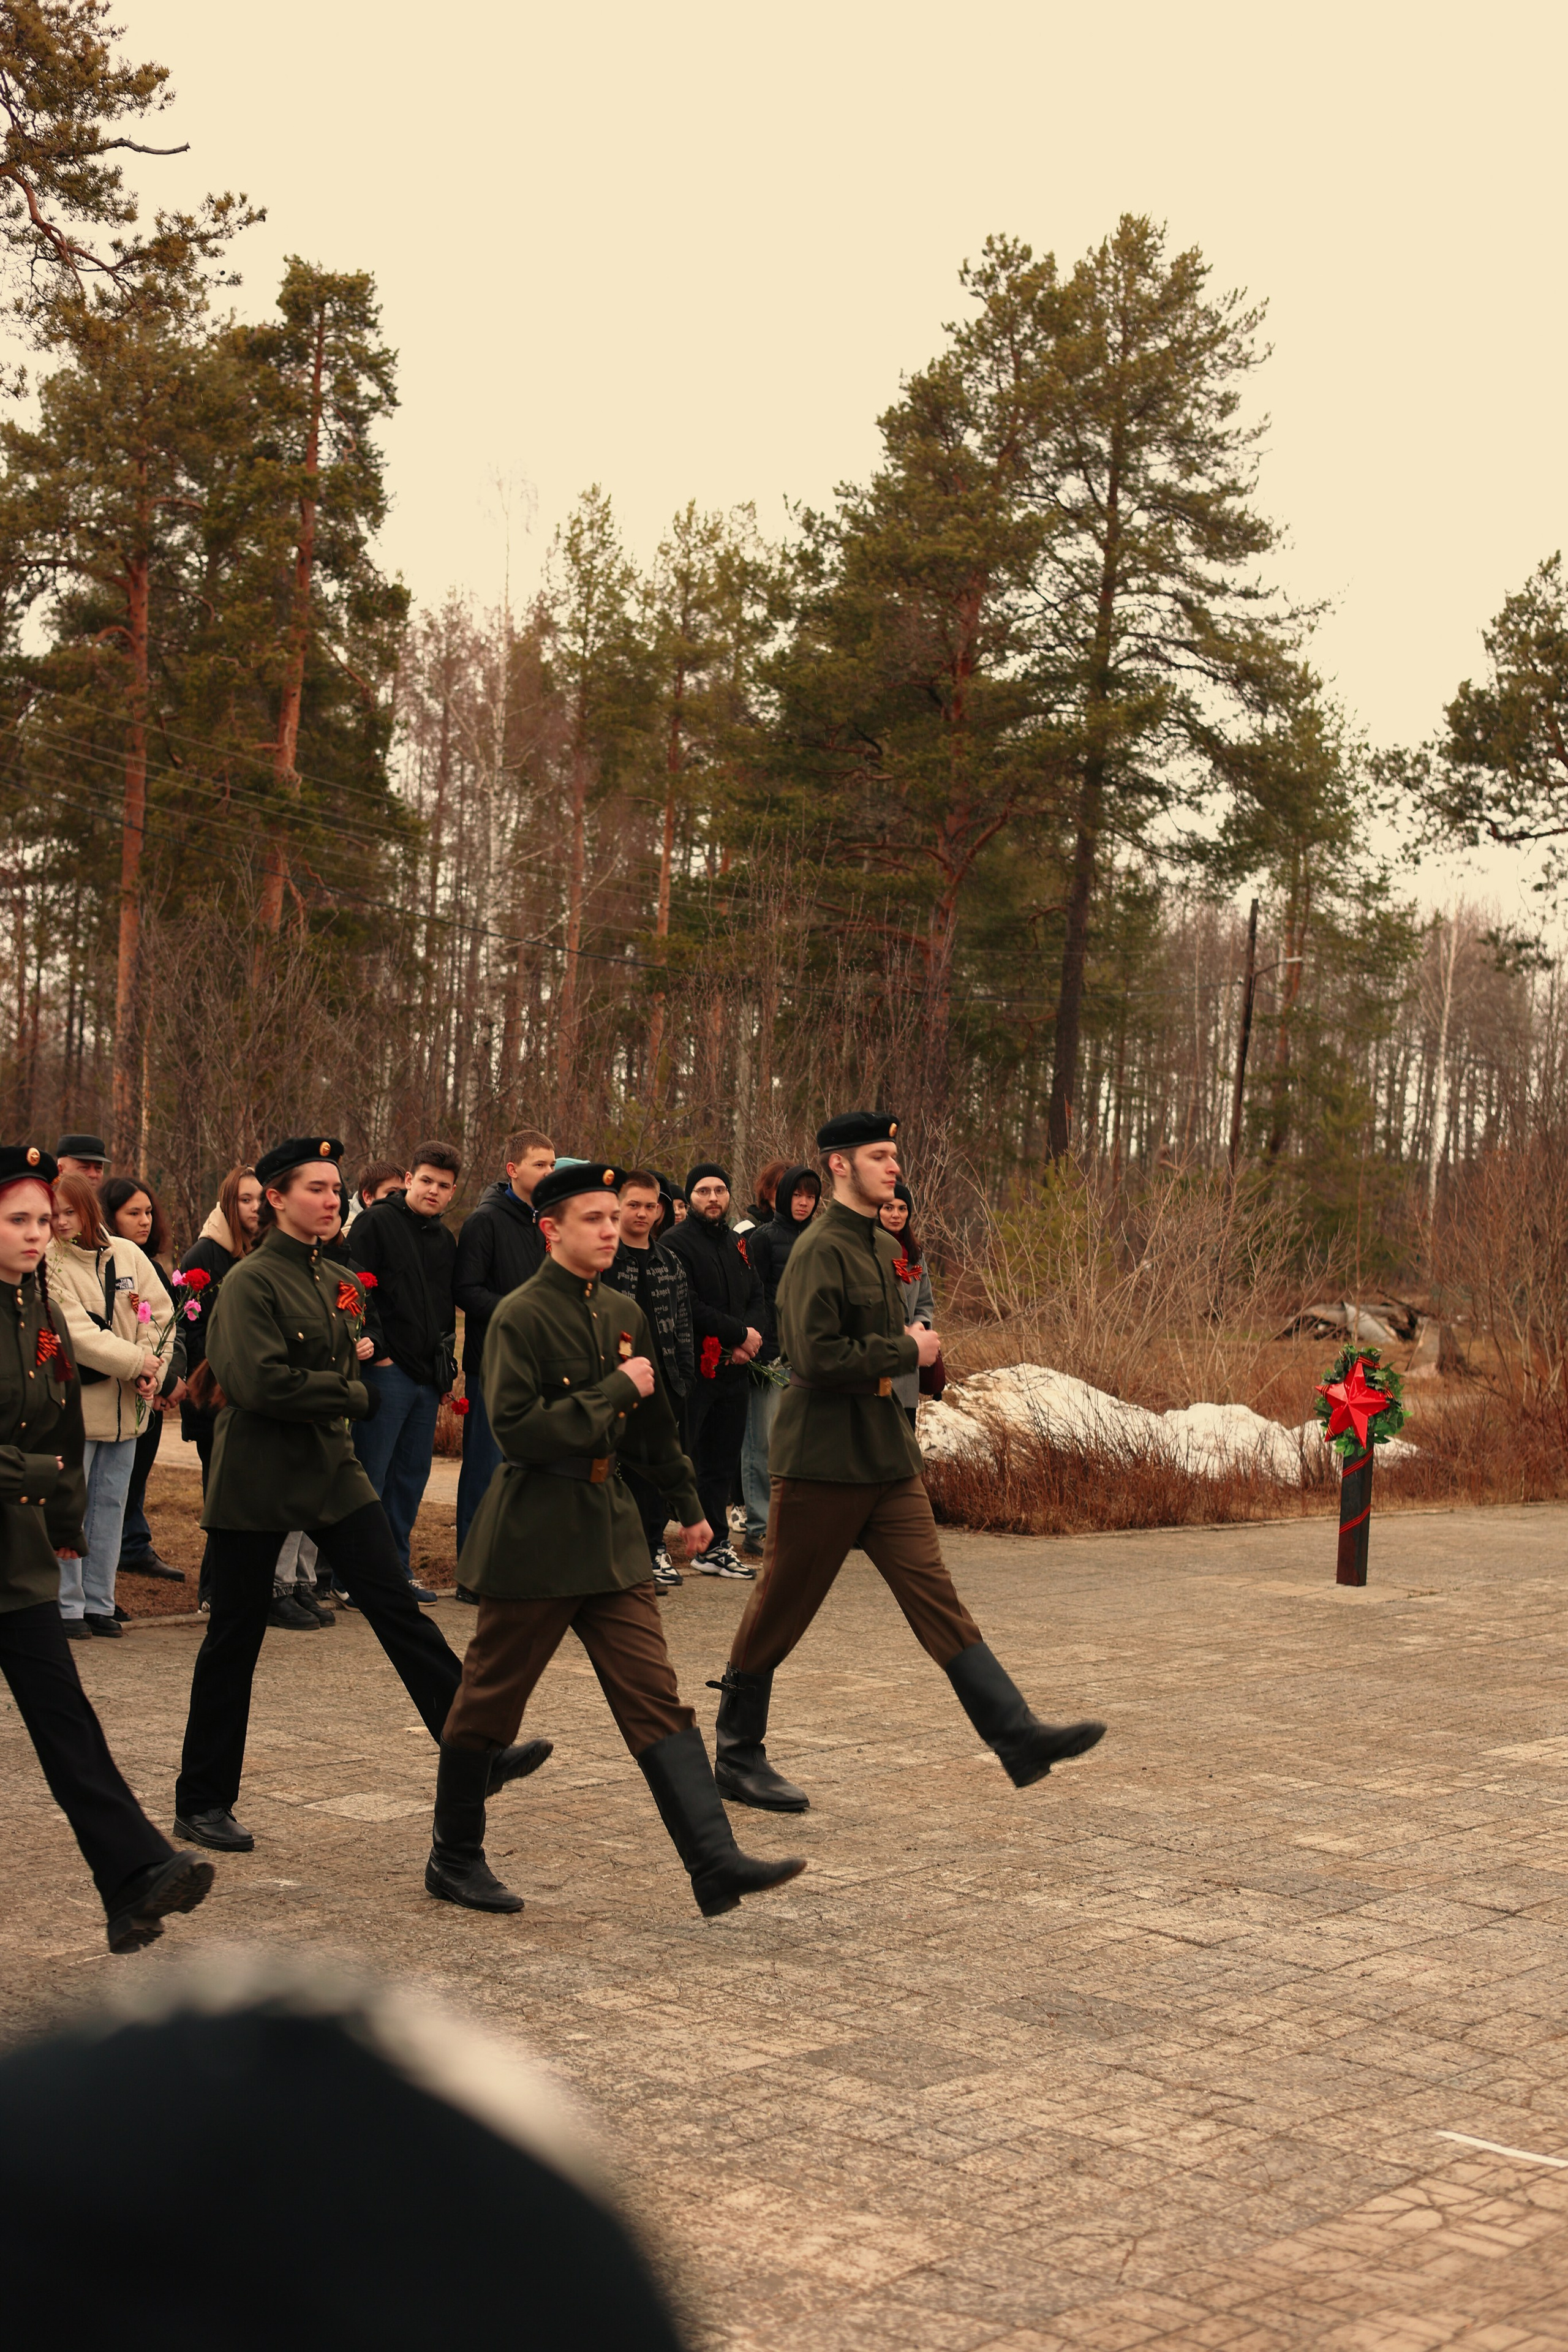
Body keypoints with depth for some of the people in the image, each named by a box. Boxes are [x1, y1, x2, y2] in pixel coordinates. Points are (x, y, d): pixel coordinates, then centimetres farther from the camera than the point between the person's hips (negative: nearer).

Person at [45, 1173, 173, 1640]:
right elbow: (76, 1334, -16)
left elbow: (160, 1316, 5)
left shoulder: (128, 1255, 5)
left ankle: (99, 1602, 18)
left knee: (111, 1504, 10)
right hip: (75, 1404, -4)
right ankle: (68, 1605, 7)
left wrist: (154, 1371, -9)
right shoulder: (50, 1265, -9)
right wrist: (137, 1362, -16)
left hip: (127, 1405, 5)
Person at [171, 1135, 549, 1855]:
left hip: (333, 1472, 6)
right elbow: (262, 1383, -22)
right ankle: (201, 1803, 14)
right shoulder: (250, 1282, -12)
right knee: (234, 1639, 3)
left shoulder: (341, 1284, 11)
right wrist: (352, 1395, -11)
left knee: (398, 1608, -2)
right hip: (255, 1483, -6)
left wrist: (346, 1375, 4)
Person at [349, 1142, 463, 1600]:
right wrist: (376, 1350, -14)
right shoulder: (376, 1223, -5)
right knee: (370, 1475, -5)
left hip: (429, 1377, 7)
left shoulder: (444, 1240, 17)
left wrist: (446, 1370, 18)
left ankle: (398, 1567, 18)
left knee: (413, 1476, 11)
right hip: (386, 1370, -7)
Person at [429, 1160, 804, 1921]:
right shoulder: (520, 1317, -12)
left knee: (656, 1698, -1)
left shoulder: (623, 1314, 10)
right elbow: (516, 1429, -22)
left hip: (610, 1530, 6)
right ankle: (454, 1859, 23)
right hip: (533, 1537, -6)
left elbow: (654, 1422, 23)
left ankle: (715, 1864, -6)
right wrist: (613, 1391, -17)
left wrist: (688, 1506, 28)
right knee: (490, 1700, 7)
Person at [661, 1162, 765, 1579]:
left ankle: (715, 1548, 19)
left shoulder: (738, 1246, 17)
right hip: (694, 1370, -7)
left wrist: (746, 1340, -7)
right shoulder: (677, 1243, -8)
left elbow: (757, 1299, 13)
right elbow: (690, 1309, -16)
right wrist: (739, 1334, -13)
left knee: (722, 1465, 12)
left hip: (732, 1371, 7)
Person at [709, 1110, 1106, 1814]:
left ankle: (1017, 1735, -7)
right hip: (822, 1463, -8)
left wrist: (882, 1369, 10)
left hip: (887, 1459, 8)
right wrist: (905, 1352, -13)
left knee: (936, 1598, 0)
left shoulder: (885, 1248, 14)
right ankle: (737, 1758, 17)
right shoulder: (820, 1250, -15)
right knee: (778, 1613, 4)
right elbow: (818, 1358, -24)